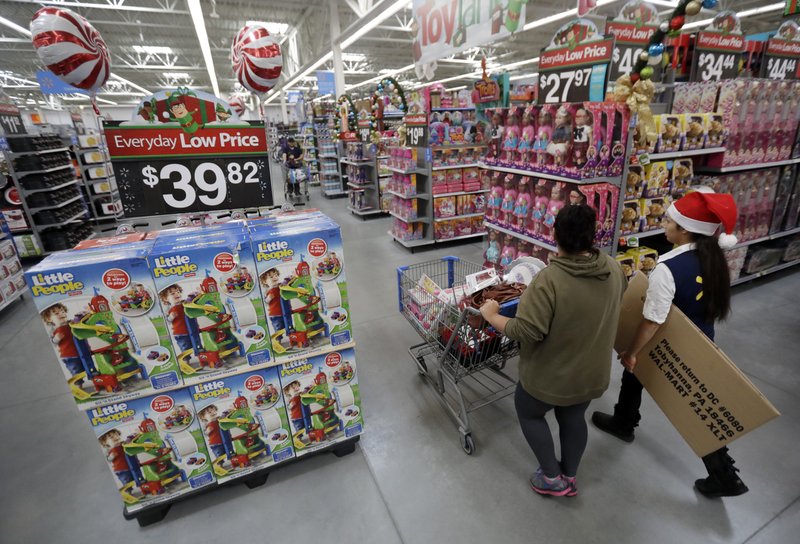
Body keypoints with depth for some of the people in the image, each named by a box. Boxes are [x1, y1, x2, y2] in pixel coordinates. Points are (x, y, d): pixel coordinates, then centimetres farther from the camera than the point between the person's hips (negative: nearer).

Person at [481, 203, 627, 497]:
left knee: (528, 412, 22)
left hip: (551, 376, -6)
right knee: (574, 417, 28)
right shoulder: (614, 269, -8)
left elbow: (526, 331, -32)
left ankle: (552, 478, 32)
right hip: (592, 372, 6)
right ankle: (569, 476, 46)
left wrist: (492, 316, -16)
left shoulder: (549, 279, -31)